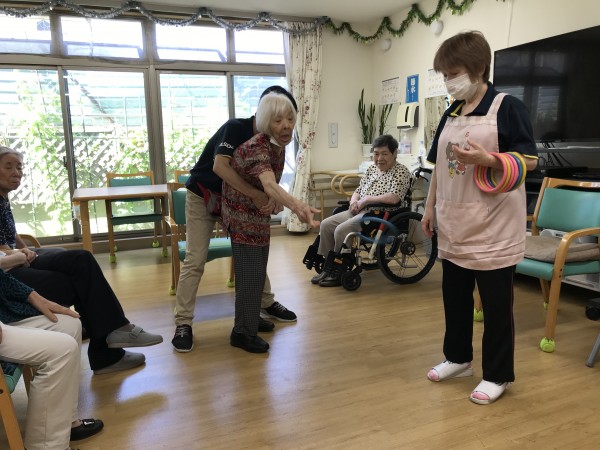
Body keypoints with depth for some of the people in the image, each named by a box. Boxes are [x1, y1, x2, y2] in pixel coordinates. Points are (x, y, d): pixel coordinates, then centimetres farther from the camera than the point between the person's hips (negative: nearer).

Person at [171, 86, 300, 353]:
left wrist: (269, 200, -29)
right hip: (203, 198, -6)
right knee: (195, 261, -9)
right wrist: (256, 195, -39)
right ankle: (183, 323, 0)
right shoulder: (236, 128, -25)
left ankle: (267, 304, 26)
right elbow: (220, 166, -40)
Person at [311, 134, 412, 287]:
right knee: (326, 224, -5)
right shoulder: (371, 168, 17)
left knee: (341, 230, -26)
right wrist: (354, 201, -3)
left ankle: (339, 273, -8)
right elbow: (358, 191, 21)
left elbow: (394, 198, -22)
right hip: (359, 211, 9)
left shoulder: (401, 172, -7)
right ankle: (328, 268, 3)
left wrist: (366, 199, -15)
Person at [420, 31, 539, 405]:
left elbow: (530, 161, -11)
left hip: (494, 228, -6)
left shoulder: (508, 107, -8)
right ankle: (458, 358, 35)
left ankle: (497, 375, 21)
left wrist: (485, 159, -24)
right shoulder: (451, 114, 12)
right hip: (454, 226, 7)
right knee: (454, 297, 17)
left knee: (496, 304, 5)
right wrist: (431, 207, 13)